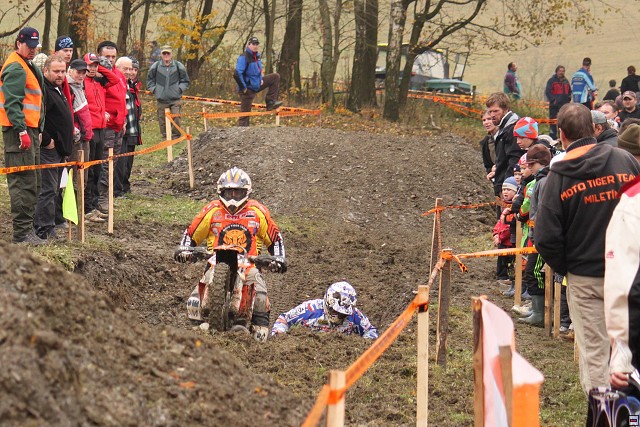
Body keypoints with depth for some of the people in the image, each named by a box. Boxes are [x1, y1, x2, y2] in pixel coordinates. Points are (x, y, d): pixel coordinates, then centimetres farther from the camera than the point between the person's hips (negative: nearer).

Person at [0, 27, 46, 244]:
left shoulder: (27, 67, 20)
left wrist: (37, 130, 23)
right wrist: (22, 131, -24)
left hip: (29, 130, 11)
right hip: (19, 130, -11)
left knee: (32, 183, 15)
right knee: (24, 182, -11)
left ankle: (26, 227, 22)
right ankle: (22, 232, -11)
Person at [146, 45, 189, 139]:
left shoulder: (178, 66, 2)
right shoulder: (155, 66, 3)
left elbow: (185, 81, 13)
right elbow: (149, 80, 16)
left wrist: (179, 89, 0)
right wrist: (154, 90, 4)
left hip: (175, 99, -1)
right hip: (161, 99, 1)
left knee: (176, 118, -10)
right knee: (162, 120, 2)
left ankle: (176, 137, 1)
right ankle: (165, 137, 13)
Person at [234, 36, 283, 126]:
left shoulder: (257, 56, 7)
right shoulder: (244, 58, -20)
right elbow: (237, 74, -28)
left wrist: (261, 79, 10)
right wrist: (243, 88, -22)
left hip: (257, 84, 8)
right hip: (248, 89, -8)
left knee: (275, 77, 7)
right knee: (245, 113, -5)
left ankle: (270, 102, 1)